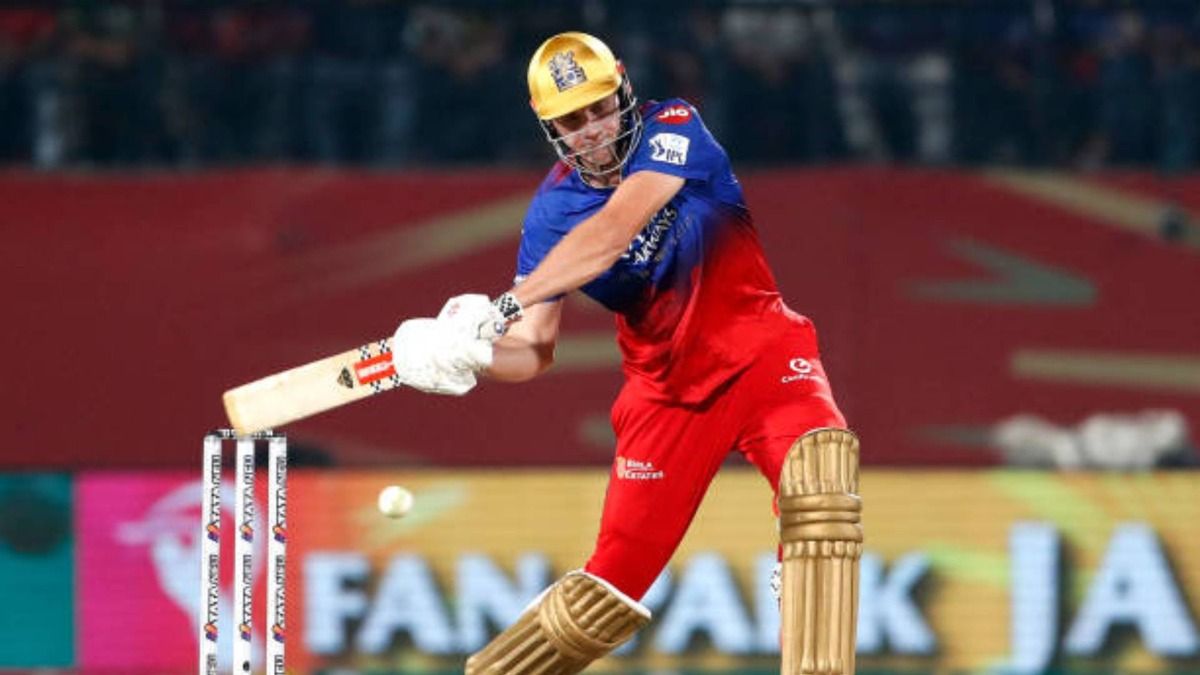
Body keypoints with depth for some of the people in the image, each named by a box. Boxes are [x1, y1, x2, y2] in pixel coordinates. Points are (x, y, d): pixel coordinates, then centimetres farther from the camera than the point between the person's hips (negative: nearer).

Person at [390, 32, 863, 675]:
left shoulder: (672, 128, -15)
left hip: (761, 352, -2)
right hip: (666, 386, 2)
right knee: (619, 569, -2)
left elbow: (614, 230, -31)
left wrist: (507, 303, -39)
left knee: (817, 472, -31)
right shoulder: (551, 213, -6)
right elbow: (535, 349, -6)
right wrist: (474, 353, -30)